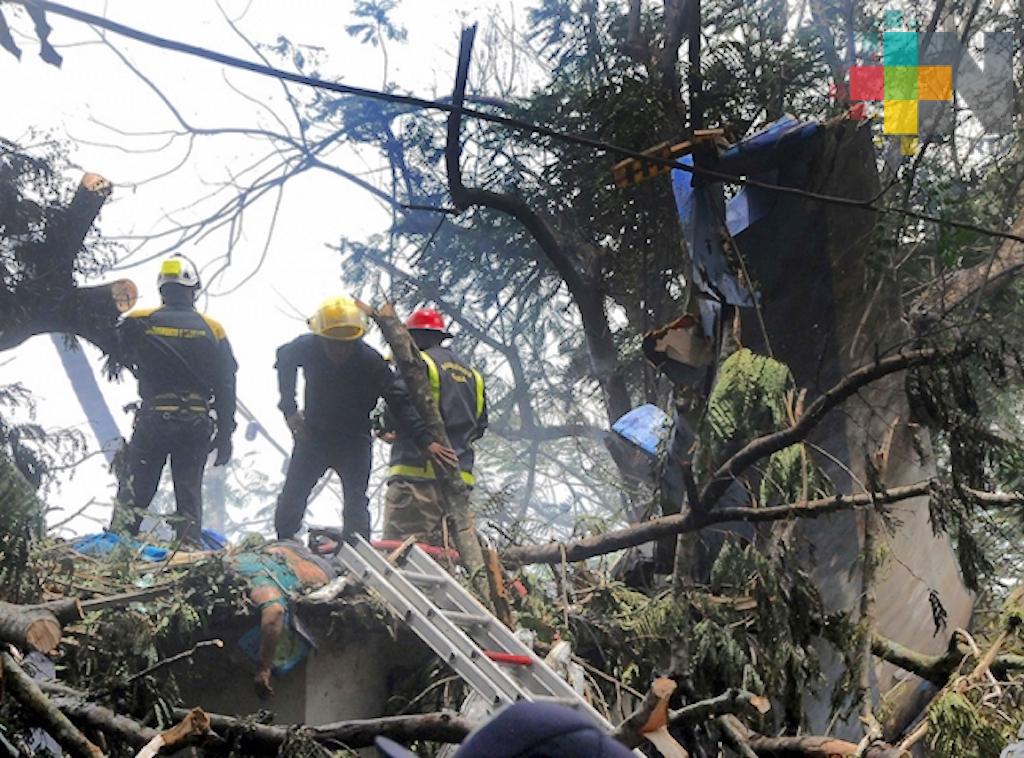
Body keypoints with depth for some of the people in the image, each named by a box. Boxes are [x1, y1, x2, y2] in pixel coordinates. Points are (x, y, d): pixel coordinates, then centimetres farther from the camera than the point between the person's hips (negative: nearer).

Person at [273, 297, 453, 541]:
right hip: (313, 435, 2)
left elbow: (399, 403, -27)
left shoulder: (371, 362, -25)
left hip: (355, 440, -2)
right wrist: (289, 409, 0)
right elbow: (284, 359, 6)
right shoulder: (306, 348, -18)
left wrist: (425, 440, -38)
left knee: (356, 502, -10)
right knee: (291, 496, 3)